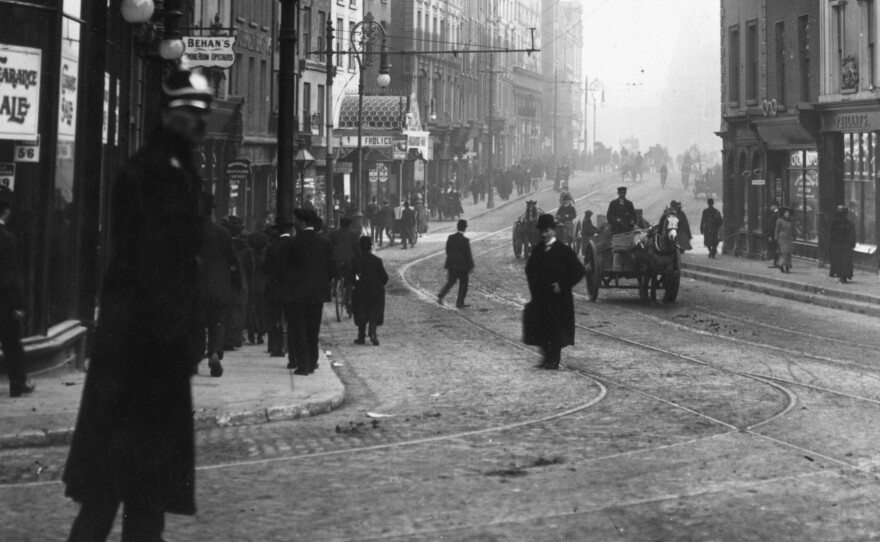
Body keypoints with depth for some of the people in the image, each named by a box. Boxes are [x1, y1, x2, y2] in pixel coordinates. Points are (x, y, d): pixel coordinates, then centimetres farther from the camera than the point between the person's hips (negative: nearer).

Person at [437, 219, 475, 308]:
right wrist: (471, 267, -3)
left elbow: (447, 251, 7)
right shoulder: (465, 240, -17)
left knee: (450, 281, 19)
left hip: (451, 264, 5)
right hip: (462, 266, -5)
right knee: (463, 284, 10)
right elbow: (468, 254, -12)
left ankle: (440, 296, 5)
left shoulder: (450, 238, -2)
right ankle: (459, 303, 12)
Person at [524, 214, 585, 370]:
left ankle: (554, 360, 7)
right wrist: (533, 286, 7)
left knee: (557, 329, -1)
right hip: (540, 297, 5)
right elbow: (530, 269, 22)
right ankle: (547, 356, 16)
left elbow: (578, 271, -6)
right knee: (540, 328, 3)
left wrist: (563, 285, -12)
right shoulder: (537, 250, 8)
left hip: (558, 298, -5)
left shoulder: (563, 250, -7)